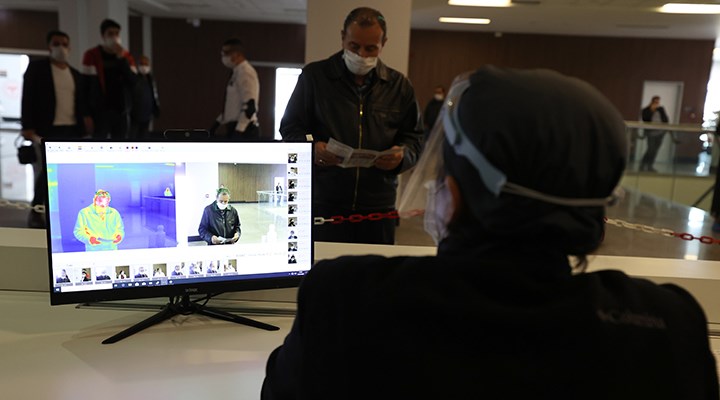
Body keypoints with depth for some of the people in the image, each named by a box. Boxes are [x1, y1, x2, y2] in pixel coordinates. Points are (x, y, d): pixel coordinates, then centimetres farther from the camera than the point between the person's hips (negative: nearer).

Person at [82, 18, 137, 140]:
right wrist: (87, 114, -10)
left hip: (121, 110, 4)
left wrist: (122, 58, -10)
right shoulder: (91, 55, 1)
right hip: (100, 111, -3)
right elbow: (89, 85, -5)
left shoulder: (126, 56, 12)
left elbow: (133, 81, -2)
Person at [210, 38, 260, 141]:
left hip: (243, 131, -10)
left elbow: (249, 107, -22)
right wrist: (219, 122, 16)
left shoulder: (246, 73, -14)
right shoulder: (237, 73, 17)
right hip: (235, 129, 10)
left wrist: (238, 131, -21)